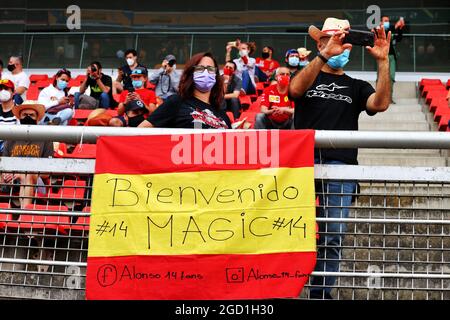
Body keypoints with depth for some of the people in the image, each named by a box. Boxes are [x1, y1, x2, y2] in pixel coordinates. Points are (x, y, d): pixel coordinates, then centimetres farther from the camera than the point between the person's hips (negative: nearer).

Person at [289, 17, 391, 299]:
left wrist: (383, 61, -9)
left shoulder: (356, 87, 20)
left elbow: (381, 103, 0)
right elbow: (296, 89, -10)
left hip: (341, 165, 2)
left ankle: (321, 292, 6)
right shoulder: (308, 77, 16)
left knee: (333, 236, -1)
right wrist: (325, 55, -22)